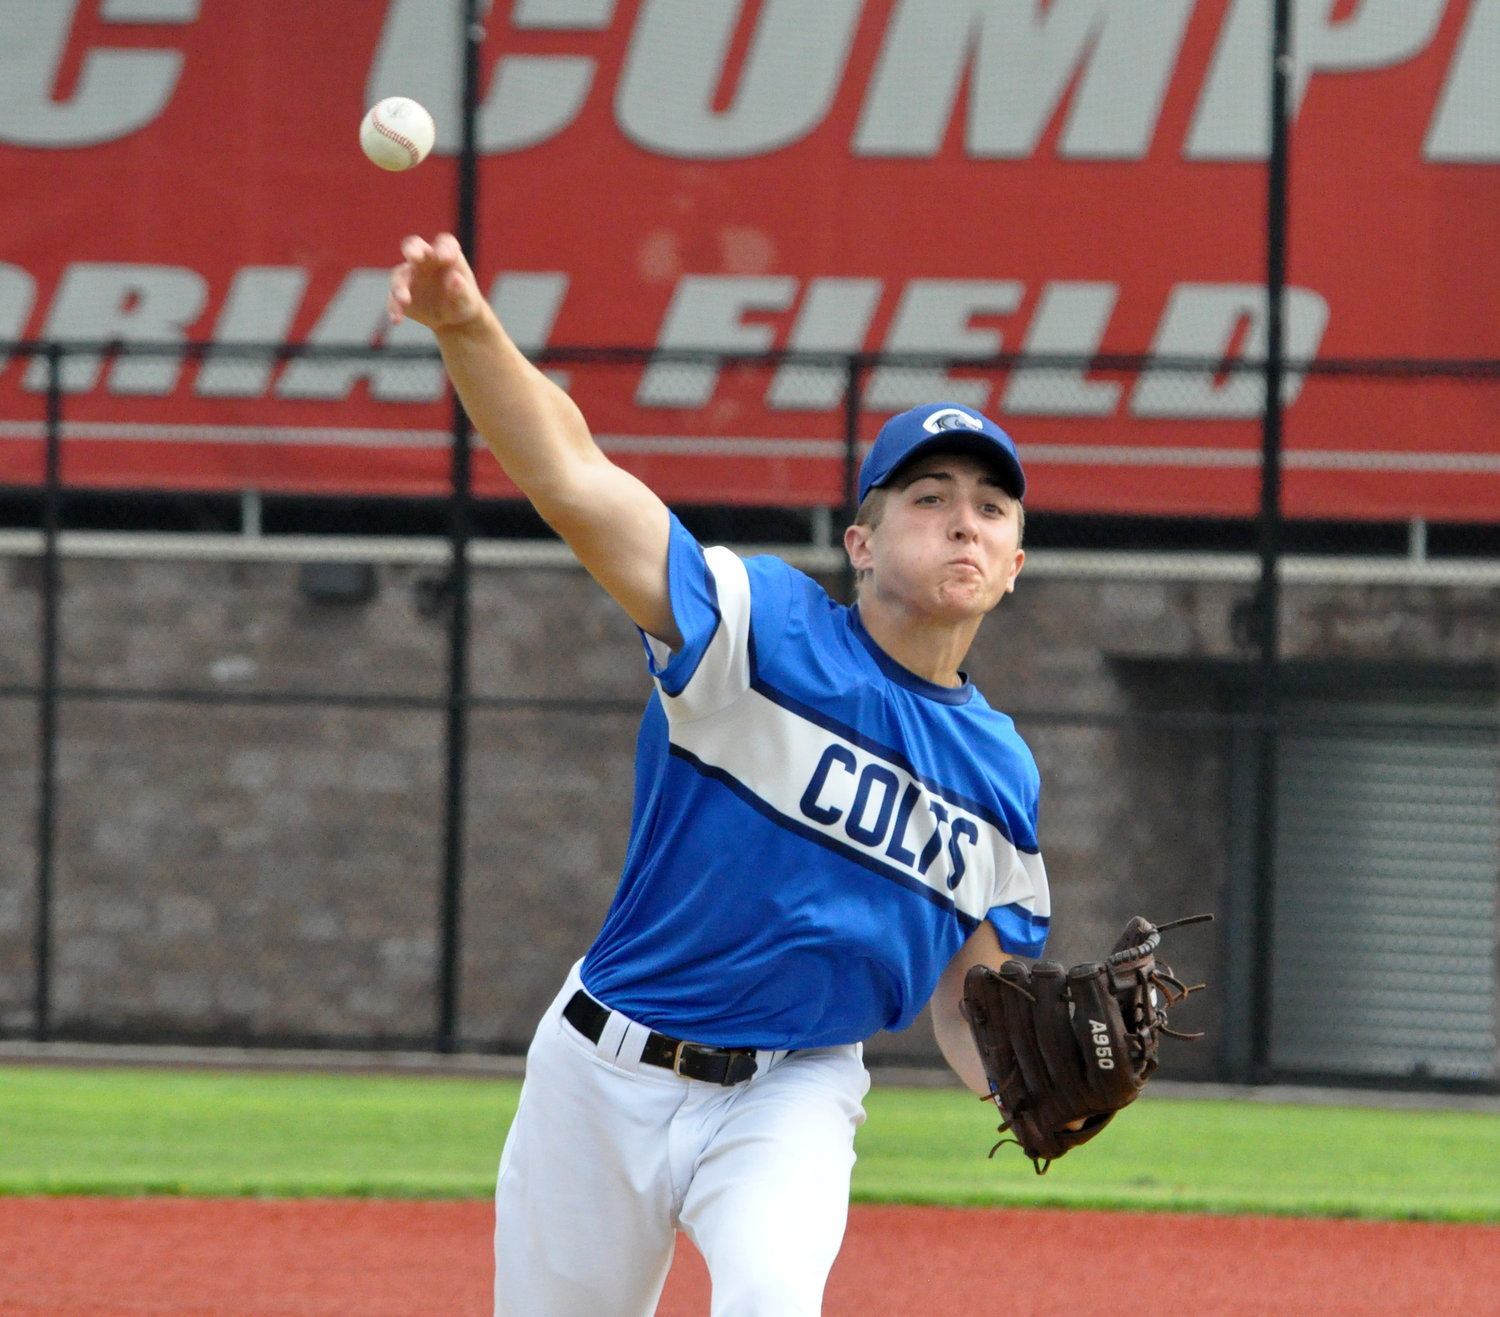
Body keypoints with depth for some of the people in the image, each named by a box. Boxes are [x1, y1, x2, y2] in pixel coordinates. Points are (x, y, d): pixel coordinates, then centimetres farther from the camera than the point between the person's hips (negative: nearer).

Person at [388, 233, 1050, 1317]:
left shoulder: (1002, 775, 4)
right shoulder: (765, 630, -11)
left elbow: (968, 996, 12)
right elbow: (571, 481, -23)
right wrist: (469, 328, -41)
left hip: (794, 1095, 1)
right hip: (611, 1070, -1)